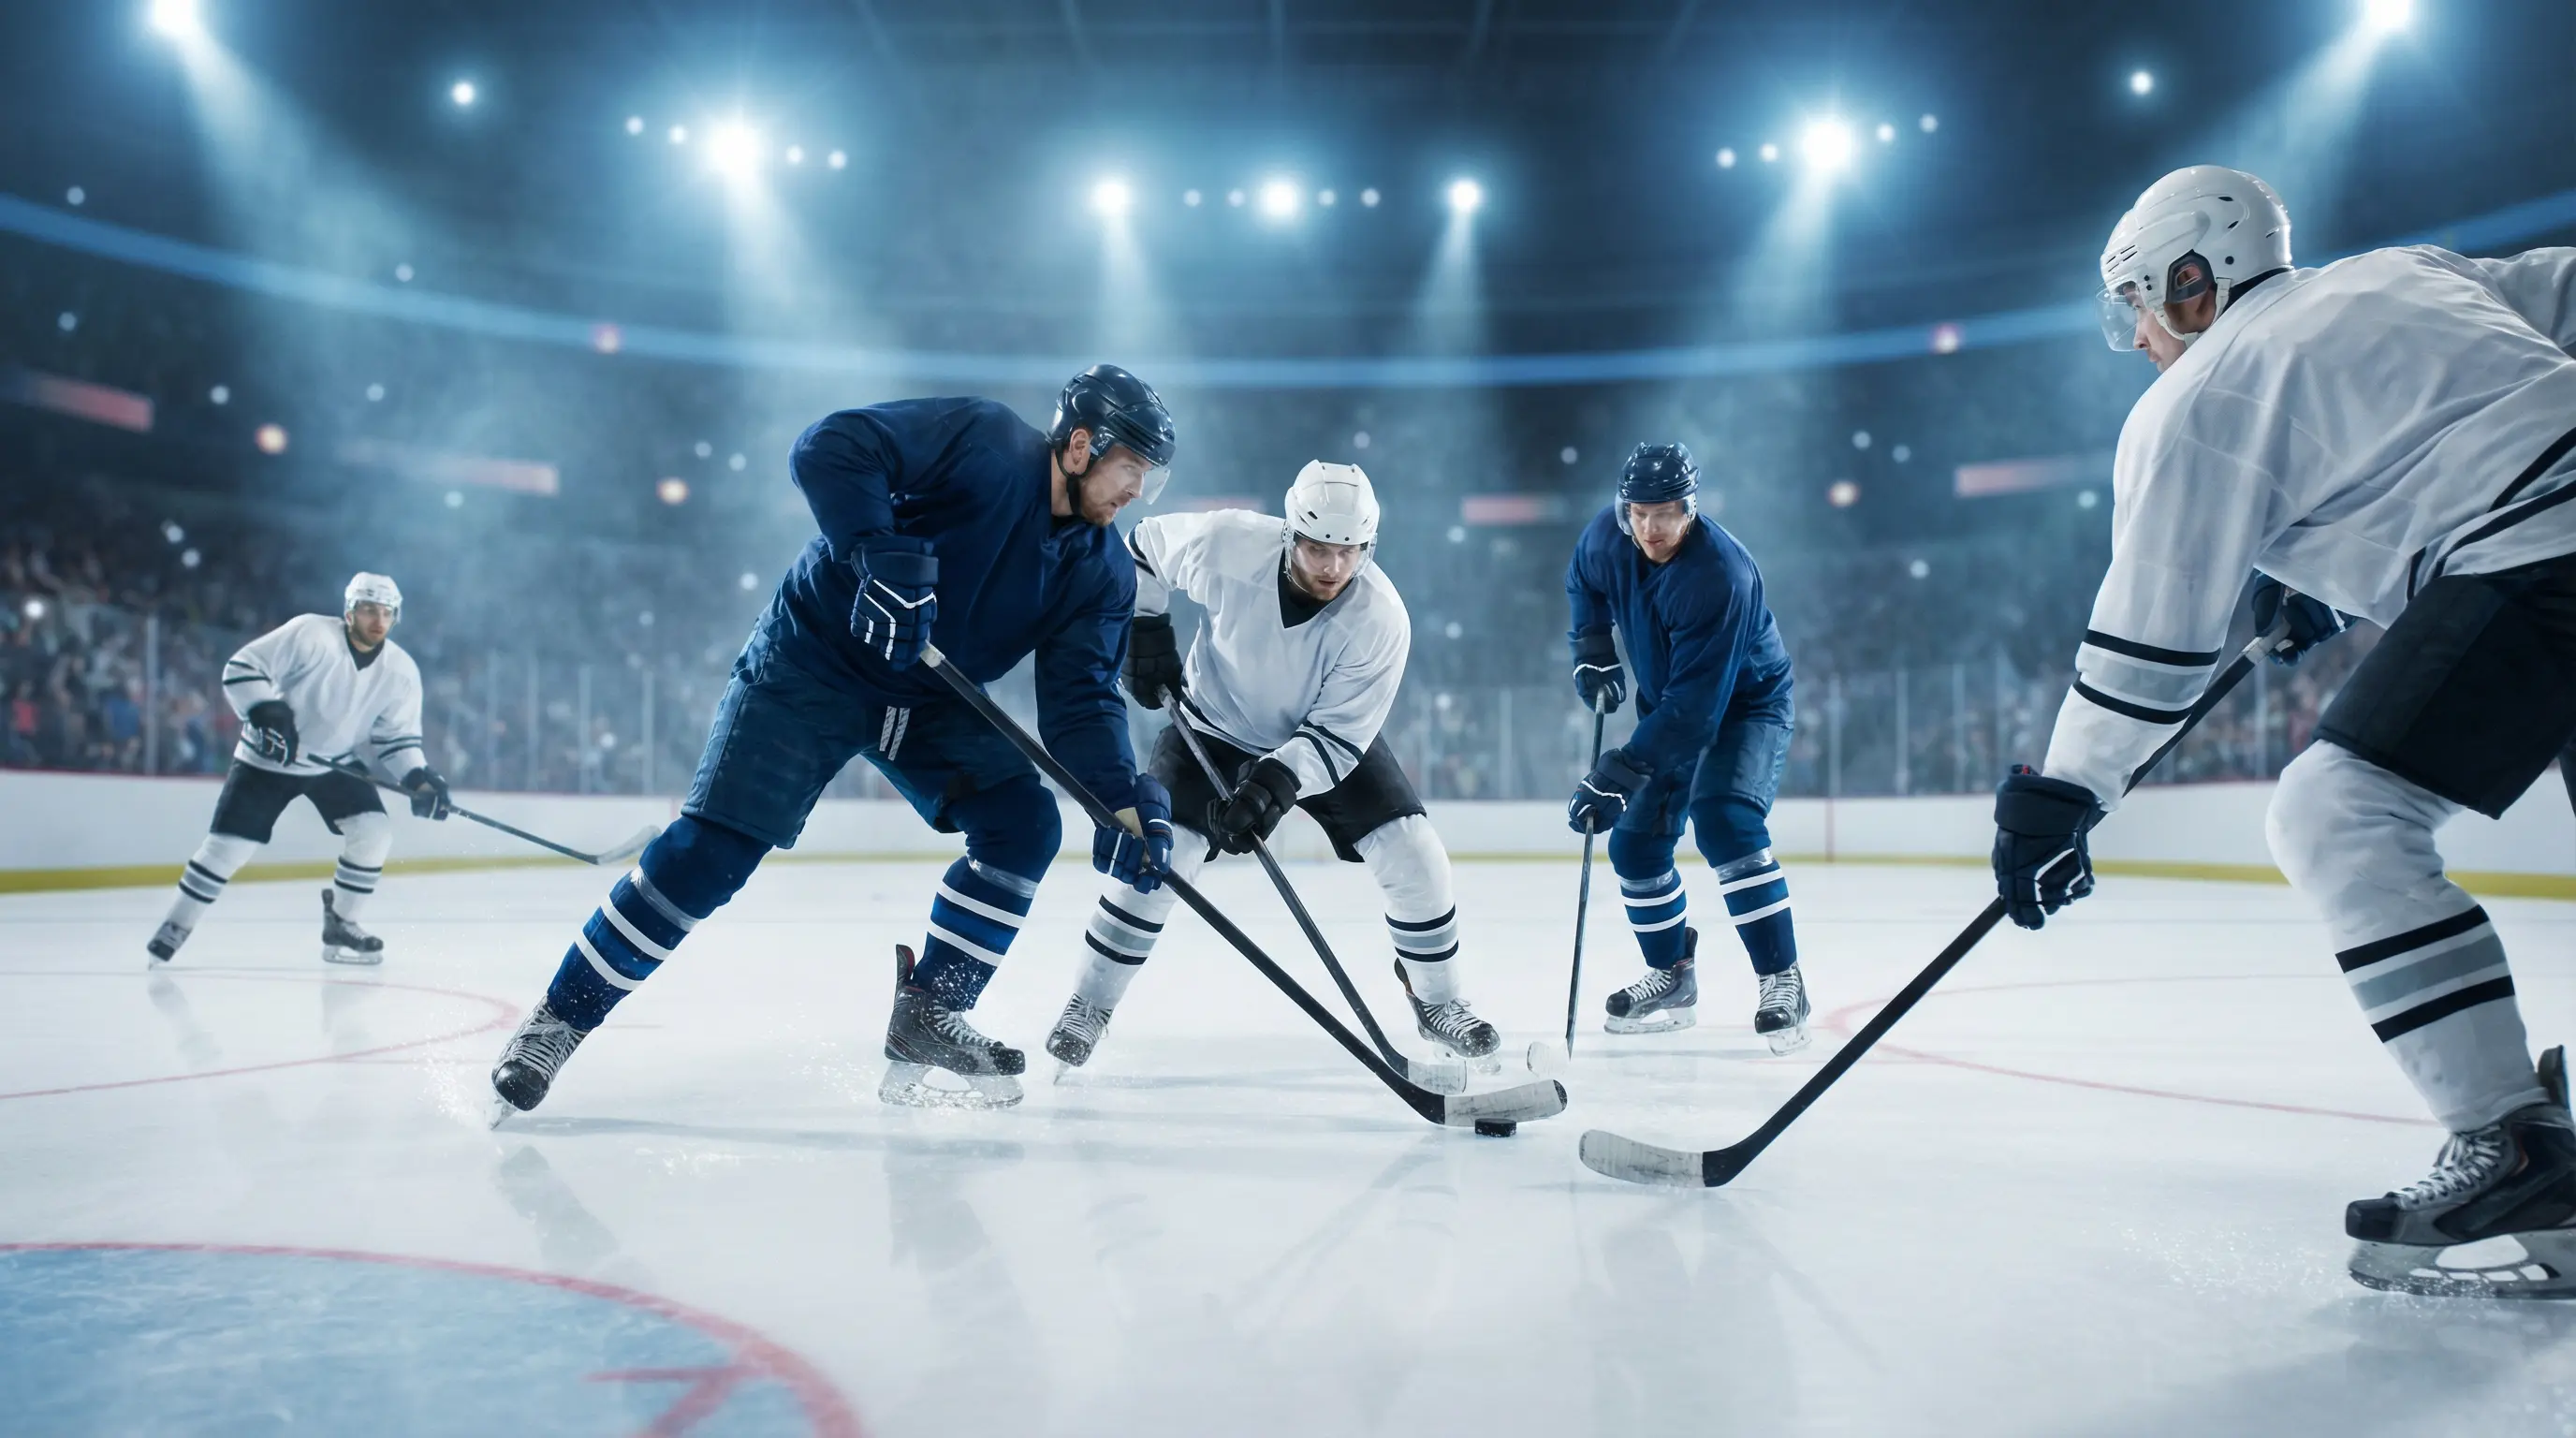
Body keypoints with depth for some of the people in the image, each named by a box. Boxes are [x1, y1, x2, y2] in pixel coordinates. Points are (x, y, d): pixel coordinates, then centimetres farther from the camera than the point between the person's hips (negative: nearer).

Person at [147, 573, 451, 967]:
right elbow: (241, 667, -18)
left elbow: (396, 736, -2)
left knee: (374, 832, -13)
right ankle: (175, 927, 15)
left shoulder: (401, 671, -9)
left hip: (336, 764, 4)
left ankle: (340, 925, 4)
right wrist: (266, 713, -31)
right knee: (228, 845, -7)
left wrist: (419, 777, -17)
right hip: (267, 759, -4)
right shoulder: (310, 634, -22)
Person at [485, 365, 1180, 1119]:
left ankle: (926, 1015, 3)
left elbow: (1080, 701, -8)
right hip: (812, 662, -6)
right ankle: (560, 1019, 5)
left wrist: (1123, 798, -23)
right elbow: (829, 447, -26)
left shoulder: (1103, 571, -3)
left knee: (1025, 824, -9)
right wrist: (881, 554, -39)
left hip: (935, 698, 6)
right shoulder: (984, 443, -20)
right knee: (709, 850, -11)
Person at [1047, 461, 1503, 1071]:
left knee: (1413, 857, -11)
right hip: (1213, 726, 0)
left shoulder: (1380, 619, -29)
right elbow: (1145, 546, -6)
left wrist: (1276, 784, -40)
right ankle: (1087, 1007, 5)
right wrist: (1145, 631, -10)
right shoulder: (1224, 544, -29)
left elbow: (1336, 734, -25)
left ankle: (1437, 1002, 12)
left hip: (1329, 737, 1)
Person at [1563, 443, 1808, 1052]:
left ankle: (1782, 981, -20)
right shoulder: (1608, 536, -14)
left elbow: (1695, 708, -38)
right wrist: (1592, 649, 0)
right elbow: (1583, 583, 13)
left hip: (1747, 705, -7)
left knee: (1723, 819, -30)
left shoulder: (1721, 577, -35)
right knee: (1636, 845, 2)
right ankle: (1671, 978, 23)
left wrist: (1619, 772, -41)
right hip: (1667, 708, 7)